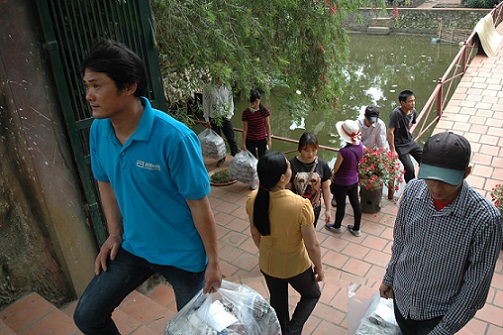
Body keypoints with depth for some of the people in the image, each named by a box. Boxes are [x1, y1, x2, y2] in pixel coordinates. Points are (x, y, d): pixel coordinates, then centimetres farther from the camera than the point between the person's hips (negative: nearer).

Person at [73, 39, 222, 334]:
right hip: (133, 247, 6)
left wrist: (213, 262, -13)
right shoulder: (99, 130, -8)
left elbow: (199, 203, -22)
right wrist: (115, 235, 6)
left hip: (183, 255, -5)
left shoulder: (174, 137, -29)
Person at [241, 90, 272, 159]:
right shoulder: (246, 112, -13)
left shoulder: (264, 110, -10)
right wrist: (243, 143, -5)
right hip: (250, 140, -1)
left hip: (262, 140, 1)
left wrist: (269, 139, -1)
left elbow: (267, 126, -2)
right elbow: (245, 129, -8)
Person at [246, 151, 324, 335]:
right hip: (296, 266, -4)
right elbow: (312, 246, -21)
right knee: (312, 294, 29)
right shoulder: (301, 205, -34)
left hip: (267, 263, 4)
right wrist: (319, 267, -2)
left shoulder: (253, 199, -20)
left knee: (277, 300, 30)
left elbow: (255, 233, -2)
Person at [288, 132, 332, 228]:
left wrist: (328, 210, 4)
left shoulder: (322, 164, -10)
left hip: (315, 209, 3)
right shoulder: (292, 165, -18)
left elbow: (326, 188, 0)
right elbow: (287, 190, -10)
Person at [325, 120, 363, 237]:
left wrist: (333, 175, 4)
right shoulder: (360, 145, -12)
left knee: (340, 205, 15)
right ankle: (356, 229, 37)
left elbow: (335, 169, -17)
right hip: (354, 180, 6)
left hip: (342, 183, -6)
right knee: (355, 203, 19)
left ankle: (337, 226, 40)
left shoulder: (344, 151, -33)